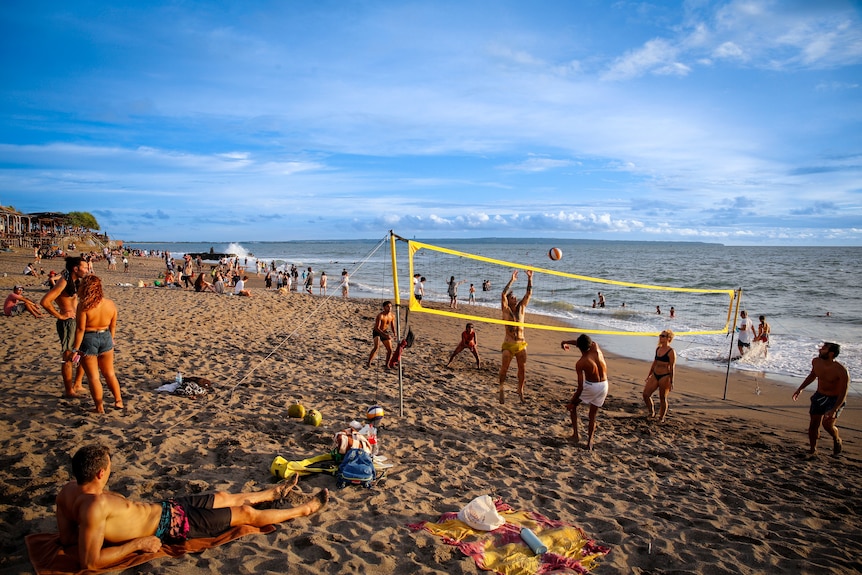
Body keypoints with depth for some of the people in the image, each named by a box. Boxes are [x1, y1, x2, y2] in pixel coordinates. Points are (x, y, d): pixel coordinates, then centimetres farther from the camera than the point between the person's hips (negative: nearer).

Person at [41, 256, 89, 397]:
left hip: (77, 321, 9)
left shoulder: (75, 281, 9)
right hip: (68, 322, -9)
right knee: (69, 357, 1)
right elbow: (45, 301, -26)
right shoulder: (64, 282, -18)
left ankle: (77, 384, 28)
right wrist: (59, 315, -17)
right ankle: (69, 391, 13)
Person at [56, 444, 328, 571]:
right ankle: (305, 508, 26)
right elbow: (91, 562, -34)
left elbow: (66, 536, 4)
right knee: (246, 513, 5)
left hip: (162, 507, 9)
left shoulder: (69, 490, -9)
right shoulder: (95, 505, -35)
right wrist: (138, 543, -26)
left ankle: (273, 493, 52)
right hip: (171, 523, -9)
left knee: (224, 497, 26)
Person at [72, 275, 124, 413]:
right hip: (106, 339, 5)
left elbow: (80, 329, -18)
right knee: (109, 373, 19)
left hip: (88, 340, -5)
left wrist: (76, 348, -11)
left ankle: (99, 407, 13)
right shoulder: (110, 304, -2)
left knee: (93, 376, 7)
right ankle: (118, 401, 24)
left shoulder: (83, 305, -18)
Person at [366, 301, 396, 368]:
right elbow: (377, 328, -27)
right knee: (376, 347, -29)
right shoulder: (380, 315, -23)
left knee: (390, 350, 1)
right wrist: (384, 335, -38)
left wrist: (394, 333, -15)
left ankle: (387, 364, 19)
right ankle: (368, 363, -23)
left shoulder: (392, 316, -4)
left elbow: (392, 326, 7)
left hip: (385, 332, 6)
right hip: (377, 332, -6)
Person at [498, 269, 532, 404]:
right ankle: (501, 390, 18)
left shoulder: (521, 307, 7)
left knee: (522, 369, 8)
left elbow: (529, 293, 1)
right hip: (508, 344, -3)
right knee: (504, 368, 2)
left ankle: (520, 390, 24)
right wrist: (512, 280, -20)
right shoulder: (506, 309, -2)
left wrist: (530, 278, -7)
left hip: (521, 344, 3)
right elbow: (503, 294, -17)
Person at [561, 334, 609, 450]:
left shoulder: (580, 364, -20)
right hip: (604, 385, 5)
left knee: (573, 405, 20)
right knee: (593, 414, 18)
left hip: (590, 386, -5)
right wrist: (566, 342, 25)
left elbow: (580, 387, -18)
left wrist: (572, 402, -7)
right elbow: (586, 343, 14)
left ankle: (575, 433, 14)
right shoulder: (596, 347, -10)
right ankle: (590, 442, 15)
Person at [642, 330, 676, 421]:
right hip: (655, 375, 7)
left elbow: (672, 368, -12)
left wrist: (671, 382, -12)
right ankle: (652, 412, 22)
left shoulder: (671, 352, -13)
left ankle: (661, 418, 20)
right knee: (645, 394, 2)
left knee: (663, 398, 5)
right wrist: (649, 374, 21)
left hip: (665, 377, -7)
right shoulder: (658, 349, 9)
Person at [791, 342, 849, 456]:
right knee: (813, 424, 6)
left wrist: (834, 410, -31)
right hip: (819, 396, 5)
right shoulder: (816, 362, -9)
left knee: (827, 424, -20)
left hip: (835, 399, -5)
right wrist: (800, 389, 14)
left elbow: (843, 394, -24)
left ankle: (837, 439, 15)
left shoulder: (841, 371, -27)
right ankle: (813, 449, 26)